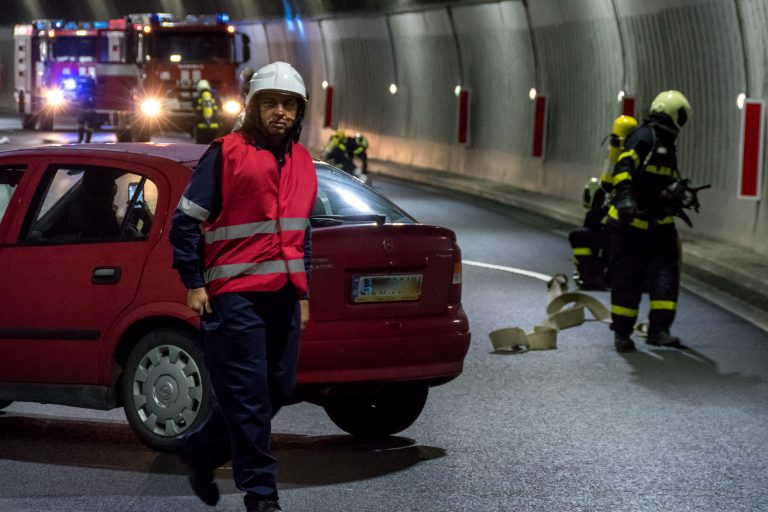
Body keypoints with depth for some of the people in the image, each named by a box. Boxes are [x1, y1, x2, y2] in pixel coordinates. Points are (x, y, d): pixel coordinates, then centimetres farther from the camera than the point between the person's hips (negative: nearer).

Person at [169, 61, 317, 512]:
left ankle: (200, 452, 28)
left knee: (278, 389, 10)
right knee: (248, 396, -5)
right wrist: (195, 283, -8)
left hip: (284, 296, 7)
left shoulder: (302, 162, 15)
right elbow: (186, 219, -5)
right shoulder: (226, 153, -5)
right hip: (235, 295, -7)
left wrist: (303, 291, 22)